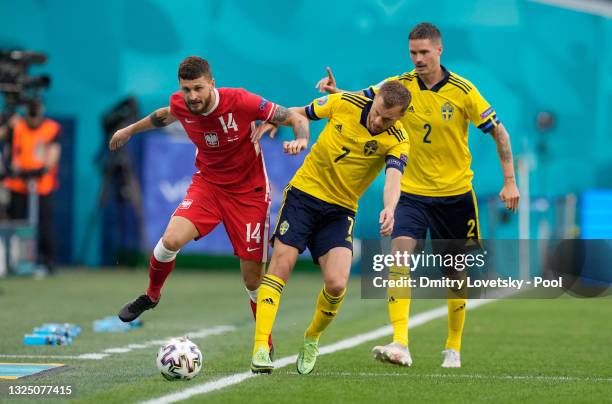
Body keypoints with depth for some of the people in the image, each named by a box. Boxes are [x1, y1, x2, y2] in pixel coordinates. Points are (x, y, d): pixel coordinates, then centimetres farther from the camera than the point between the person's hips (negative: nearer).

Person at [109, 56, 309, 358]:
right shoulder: (179, 105, -11)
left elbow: (296, 118, -14)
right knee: (172, 239, -24)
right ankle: (151, 296, 7)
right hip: (207, 183, 3)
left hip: (249, 192, -3)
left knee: (253, 280, -4)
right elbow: (168, 114, 17)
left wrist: (301, 139, -36)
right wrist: (132, 129, 30)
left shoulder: (241, 102, -24)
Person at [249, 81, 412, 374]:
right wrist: (271, 121, -7)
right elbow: (299, 114, 9)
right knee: (281, 266, -14)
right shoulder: (345, 103, -8)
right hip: (303, 193, 0)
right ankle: (260, 348, -15)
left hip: (340, 210, 0)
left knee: (336, 284, -15)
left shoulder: (397, 142, -12)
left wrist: (389, 209, -51)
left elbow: (393, 179, -31)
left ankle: (312, 339, 15)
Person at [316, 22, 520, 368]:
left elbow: (498, 131, -3)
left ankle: (454, 349, 28)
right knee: (399, 255, -22)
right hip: (412, 193, 1)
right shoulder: (401, 85, -3)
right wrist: (335, 90, -29)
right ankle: (400, 345, -29)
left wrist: (510, 181, -6)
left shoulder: (462, 90, -9)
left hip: (455, 194, -1)